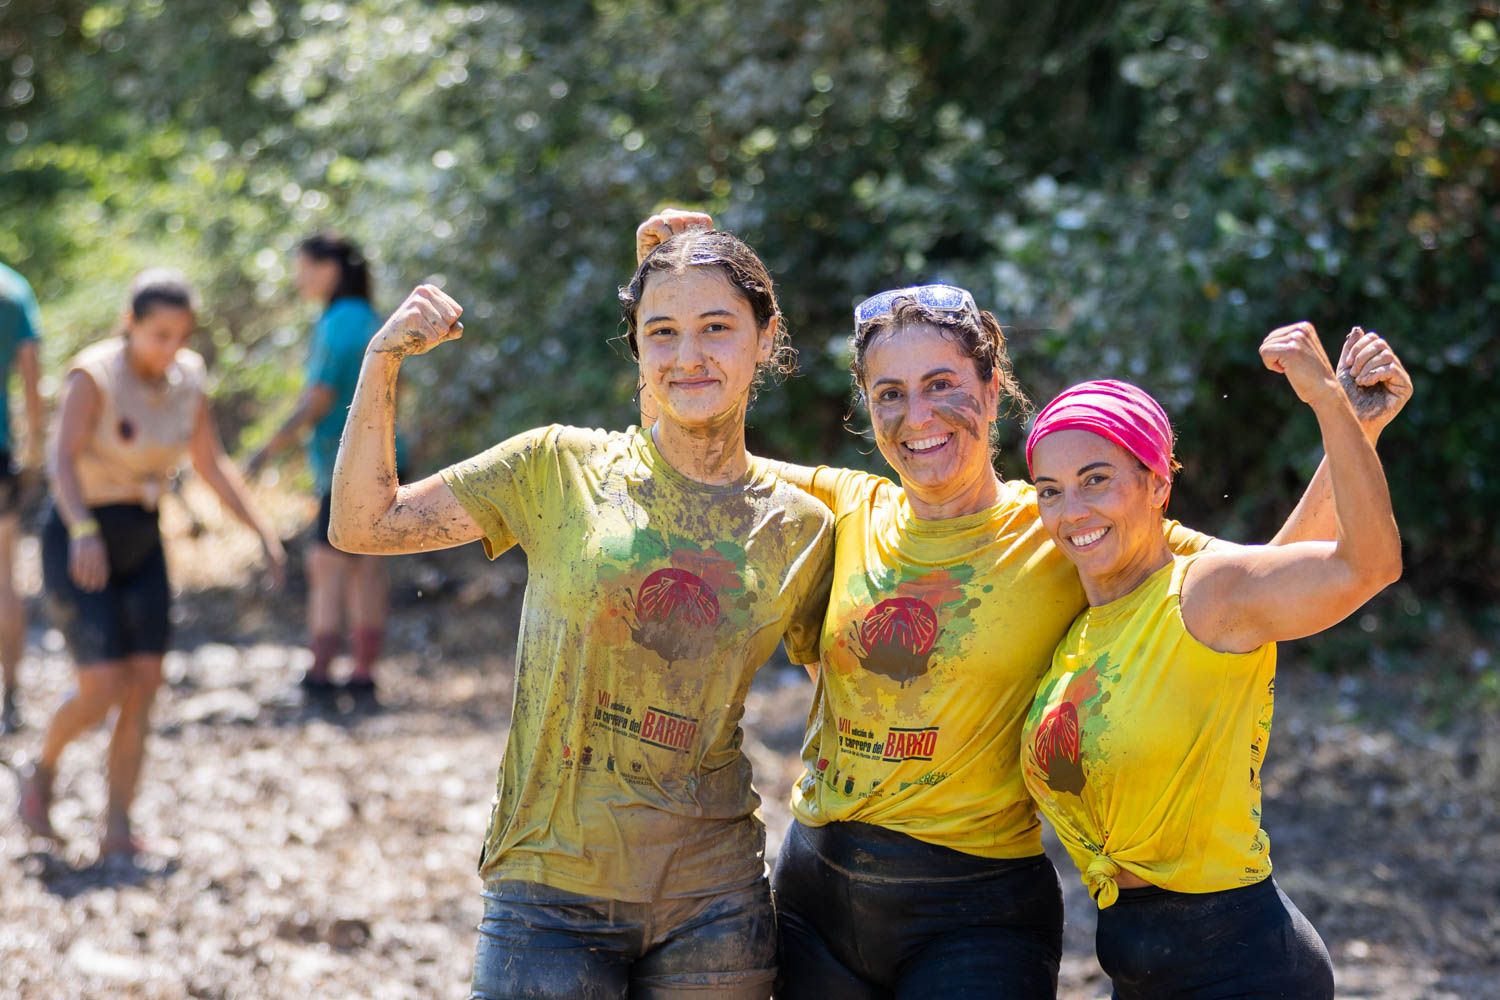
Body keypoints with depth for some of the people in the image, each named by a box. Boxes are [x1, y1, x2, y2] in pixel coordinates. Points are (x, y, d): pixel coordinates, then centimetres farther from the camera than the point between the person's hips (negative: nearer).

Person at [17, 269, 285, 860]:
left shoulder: (187, 379, 1)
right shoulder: (93, 375, -17)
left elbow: (211, 465, 10)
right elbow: (62, 460, -30)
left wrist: (263, 531, 1)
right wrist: (83, 532, -46)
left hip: (140, 545, 6)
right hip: (78, 544, -5)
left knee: (144, 685, -4)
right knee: (103, 688, -14)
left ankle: (117, 832, 3)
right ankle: (42, 773, 15)